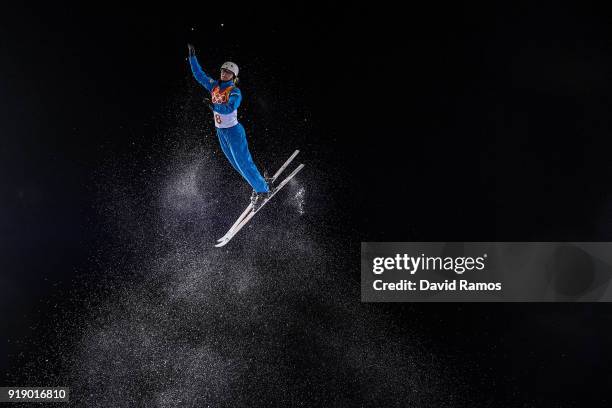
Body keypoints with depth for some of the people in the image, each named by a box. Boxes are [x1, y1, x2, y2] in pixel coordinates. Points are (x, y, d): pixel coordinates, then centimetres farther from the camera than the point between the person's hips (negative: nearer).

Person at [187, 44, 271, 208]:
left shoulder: (235, 92, -14)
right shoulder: (214, 85, 5)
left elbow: (229, 108, -29)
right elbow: (198, 74, 15)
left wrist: (214, 106, -42)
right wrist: (192, 56, 12)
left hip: (233, 131, -7)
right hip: (220, 132, 7)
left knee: (243, 163, -6)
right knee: (237, 163, 15)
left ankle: (263, 190, 8)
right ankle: (260, 183, 30)